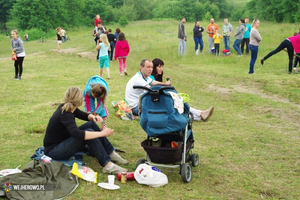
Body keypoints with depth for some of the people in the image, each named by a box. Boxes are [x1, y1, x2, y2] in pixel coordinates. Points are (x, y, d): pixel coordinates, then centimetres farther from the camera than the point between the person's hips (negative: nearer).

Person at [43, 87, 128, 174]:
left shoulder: (66, 108, -1)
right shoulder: (65, 115, -27)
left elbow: (85, 115, 13)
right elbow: (77, 134, -43)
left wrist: (93, 117, -11)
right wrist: (101, 133, -39)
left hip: (64, 142, 10)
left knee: (91, 124, -1)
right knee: (88, 132, -25)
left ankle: (111, 154, -1)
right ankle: (108, 165, -29)